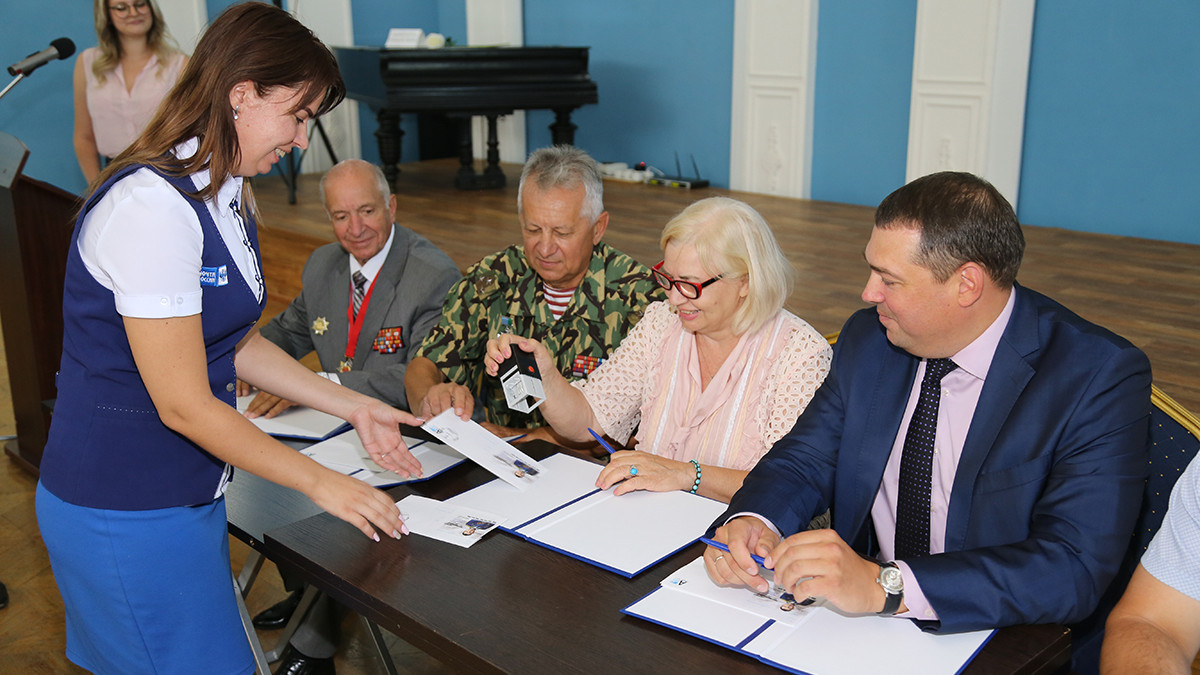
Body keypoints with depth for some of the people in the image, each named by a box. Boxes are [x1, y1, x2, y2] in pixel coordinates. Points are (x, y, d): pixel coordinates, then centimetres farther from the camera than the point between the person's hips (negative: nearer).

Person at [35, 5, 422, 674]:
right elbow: (184, 404, -23)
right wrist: (320, 481, -15)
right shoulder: (151, 206, -24)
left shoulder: (226, 196, 6)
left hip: (189, 491, 9)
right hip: (125, 513, -9)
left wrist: (352, 406, 9)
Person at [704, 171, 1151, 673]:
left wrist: (886, 585, -34)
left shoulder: (1102, 376, -16)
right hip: (859, 629, 4)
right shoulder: (868, 338, 0)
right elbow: (804, 460, 5)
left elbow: (1074, 571, -24)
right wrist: (751, 522, -18)